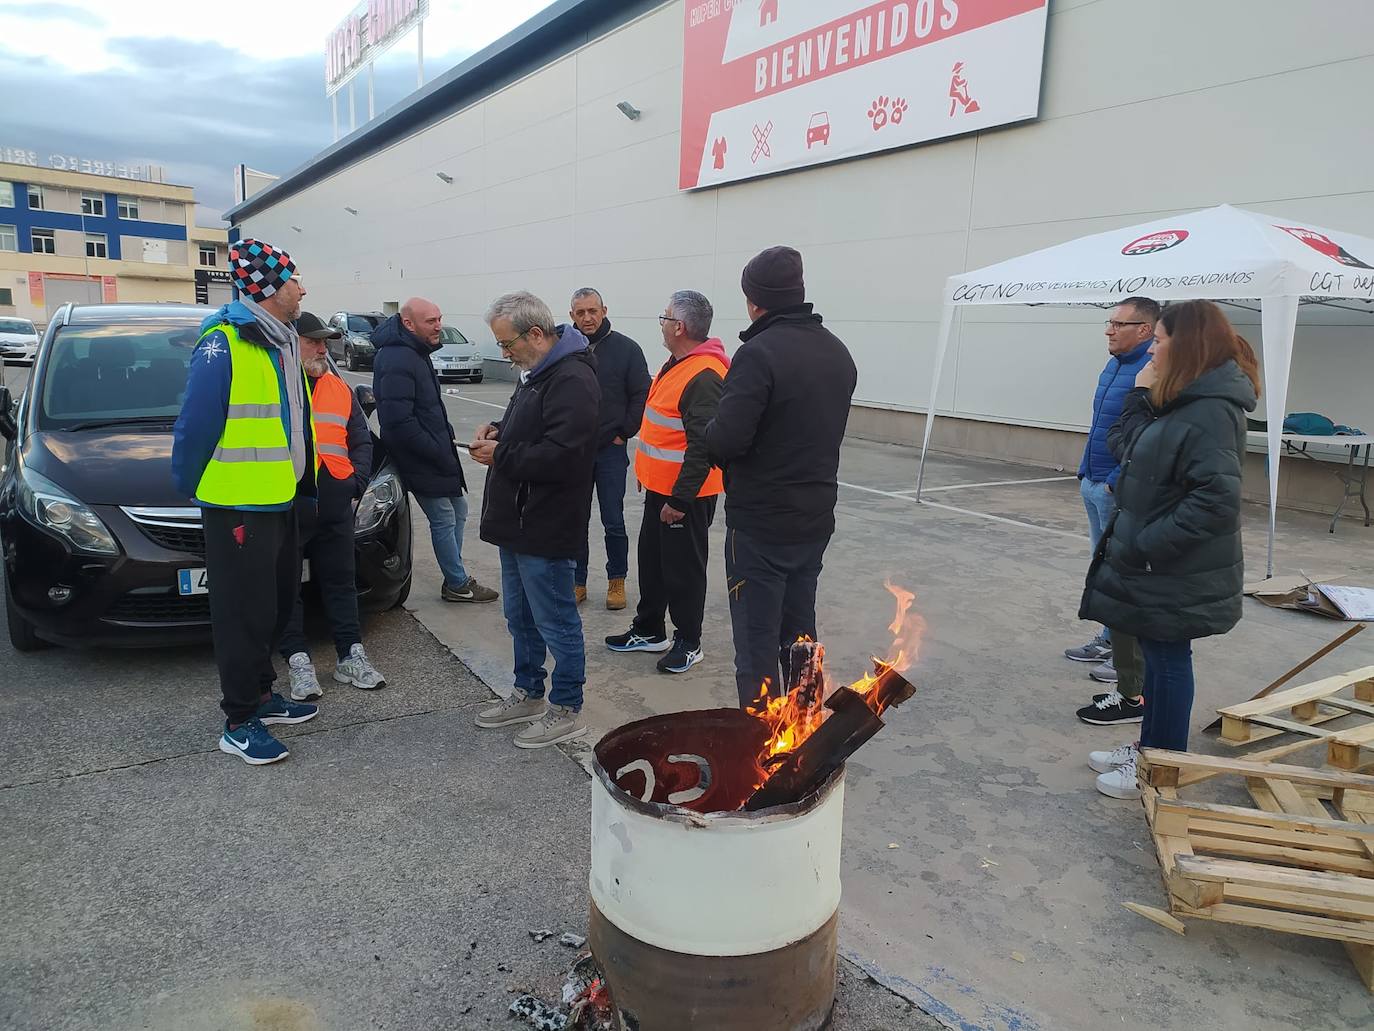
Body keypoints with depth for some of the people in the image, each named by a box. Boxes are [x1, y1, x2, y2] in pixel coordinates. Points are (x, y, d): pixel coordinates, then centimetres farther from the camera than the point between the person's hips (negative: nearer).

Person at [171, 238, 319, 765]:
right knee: (243, 614, 0)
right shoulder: (223, 344, -17)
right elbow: (196, 424, -15)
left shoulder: (281, 342, 12)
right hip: (238, 508, -9)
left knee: (277, 605, 18)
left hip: (280, 503, 9)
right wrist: (189, 486, -6)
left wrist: (303, 484, 17)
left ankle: (261, 695, 34)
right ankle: (239, 723, 13)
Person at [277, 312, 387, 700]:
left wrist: (357, 481, 2)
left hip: (335, 507, 4)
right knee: (286, 588, 4)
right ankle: (298, 661, 12)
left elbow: (361, 440, 16)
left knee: (340, 583, 10)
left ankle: (351, 656, 17)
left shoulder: (338, 388, 15)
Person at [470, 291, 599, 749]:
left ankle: (567, 710, 17)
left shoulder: (572, 380, -21)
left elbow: (560, 455, -30)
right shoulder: (536, 373, 13)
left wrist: (501, 455, -18)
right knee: (520, 616, 21)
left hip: (546, 529, -11)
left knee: (556, 621, 2)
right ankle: (528, 694, 36)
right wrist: (499, 431, 5)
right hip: (518, 523, 11)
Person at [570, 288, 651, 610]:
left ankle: (616, 581, 19)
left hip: (611, 450, -2)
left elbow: (641, 396, -1)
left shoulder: (626, 349, -3)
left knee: (613, 522, 3)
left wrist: (624, 433, -4)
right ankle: (577, 582, 22)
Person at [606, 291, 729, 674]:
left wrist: (679, 498, -25)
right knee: (651, 559, 19)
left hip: (685, 495, -10)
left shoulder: (704, 376, -24)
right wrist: (647, 471, 23)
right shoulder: (678, 363, 9)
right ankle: (649, 630, 34)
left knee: (683, 569, 4)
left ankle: (688, 642, 21)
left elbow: (703, 447, -27)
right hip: (661, 486, 10)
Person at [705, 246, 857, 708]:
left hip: (760, 525, -8)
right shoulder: (838, 352, 7)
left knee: (757, 644, 3)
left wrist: (711, 430, -5)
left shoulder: (759, 353, -19)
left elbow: (725, 441, -25)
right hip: (816, 521, 8)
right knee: (800, 635, 21)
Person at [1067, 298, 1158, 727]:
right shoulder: (1114, 366, 12)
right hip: (1095, 487, 10)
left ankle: (1132, 693, 2)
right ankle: (1110, 642, 41)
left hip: (1121, 494, -10)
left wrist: (1115, 484, -20)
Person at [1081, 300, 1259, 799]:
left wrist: (1148, 545, -25)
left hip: (1179, 576, -9)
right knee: (1157, 657, 20)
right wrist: (1140, 397, 2)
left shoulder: (1211, 412, -22)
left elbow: (1217, 500, -29)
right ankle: (1150, 747, 36)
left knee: (1168, 661, 5)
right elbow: (1125, 448, 12)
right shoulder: (1181, 403, 8)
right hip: (1156, 570, 9)